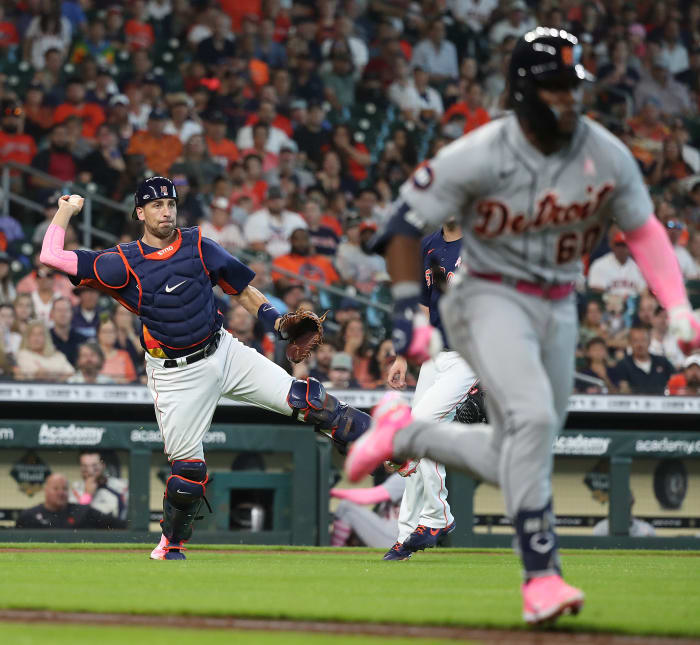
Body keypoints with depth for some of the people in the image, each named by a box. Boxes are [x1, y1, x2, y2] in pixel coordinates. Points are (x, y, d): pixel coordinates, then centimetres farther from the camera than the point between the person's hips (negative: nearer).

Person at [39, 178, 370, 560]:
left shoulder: (199, 247, 2)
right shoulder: (124, 263, -7)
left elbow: (241, 290, 9)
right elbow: (51, 257, -9)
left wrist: (275, 320, -6)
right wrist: (66, 211, 1)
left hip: (224, 353, 3)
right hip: (176, 377, -3)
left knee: (302, 398, -10)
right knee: (188, 468, -4)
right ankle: (171, 544, 18)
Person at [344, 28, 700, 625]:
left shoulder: (607, 156, -6)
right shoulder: (480, 156, -17)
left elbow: (644, 230, 7)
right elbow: (405, 220, -8)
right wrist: (408, 311, -15)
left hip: (559, 308, 5)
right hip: (491, 299, -5)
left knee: (512, 462, 10)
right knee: (532, 414, -29)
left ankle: (402, 431, 34)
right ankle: (540, 574, -26)